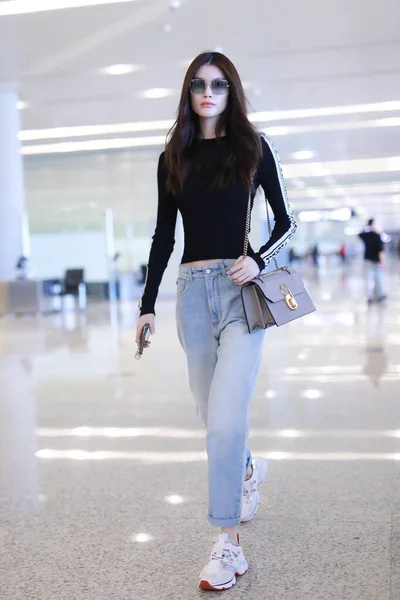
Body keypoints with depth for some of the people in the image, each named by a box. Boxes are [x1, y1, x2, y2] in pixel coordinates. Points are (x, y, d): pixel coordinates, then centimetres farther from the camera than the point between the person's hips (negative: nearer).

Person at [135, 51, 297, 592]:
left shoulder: (253, 148, 3)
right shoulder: (174, 157, 10)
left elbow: (286, 222, 6)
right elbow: (163, 236, 11)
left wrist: (258, 260, -14)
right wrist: (147, 304, 8)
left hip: (240, 288, -3)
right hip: (192, 289, 4)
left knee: (225, 418, -13)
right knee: (213, 415, 12)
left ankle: (228, 541, -2)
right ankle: (249, 469, 44)